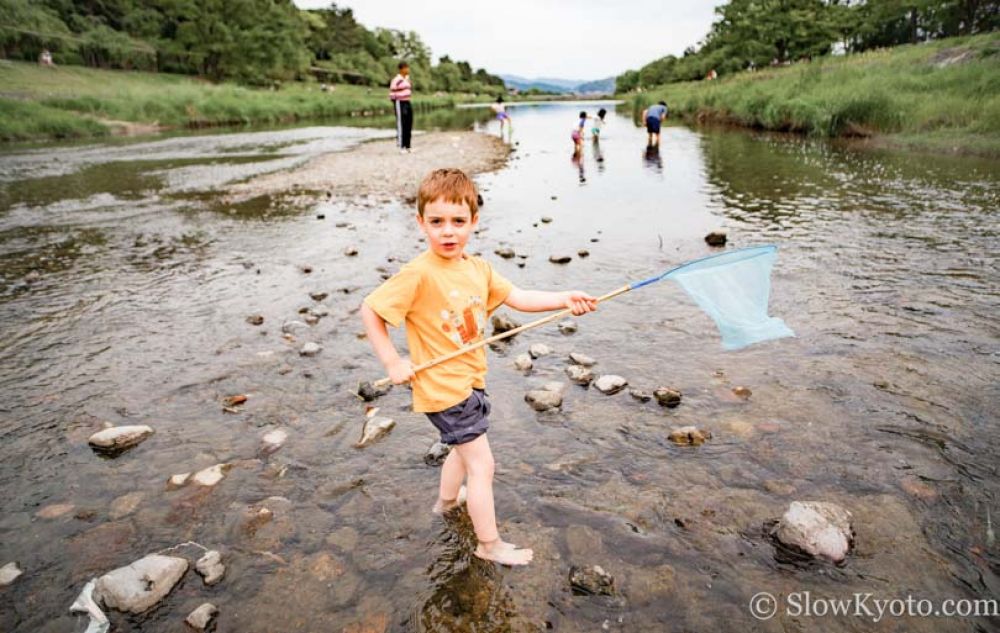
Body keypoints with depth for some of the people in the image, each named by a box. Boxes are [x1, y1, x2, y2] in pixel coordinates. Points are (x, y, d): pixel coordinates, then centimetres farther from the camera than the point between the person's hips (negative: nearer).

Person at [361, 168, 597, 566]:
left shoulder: (478, 268, 0)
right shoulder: (419, 274, -23)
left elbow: (517, 298, 2)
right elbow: (369, 310, -18)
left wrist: (565, 300, -10)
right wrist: (392, 362, -20)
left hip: (470, 380, 9)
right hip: (443, 387, -8)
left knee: (465, 449, 30)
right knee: (482, 465, 0)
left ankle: (447, 501, 56)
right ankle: (489, 545, 19)